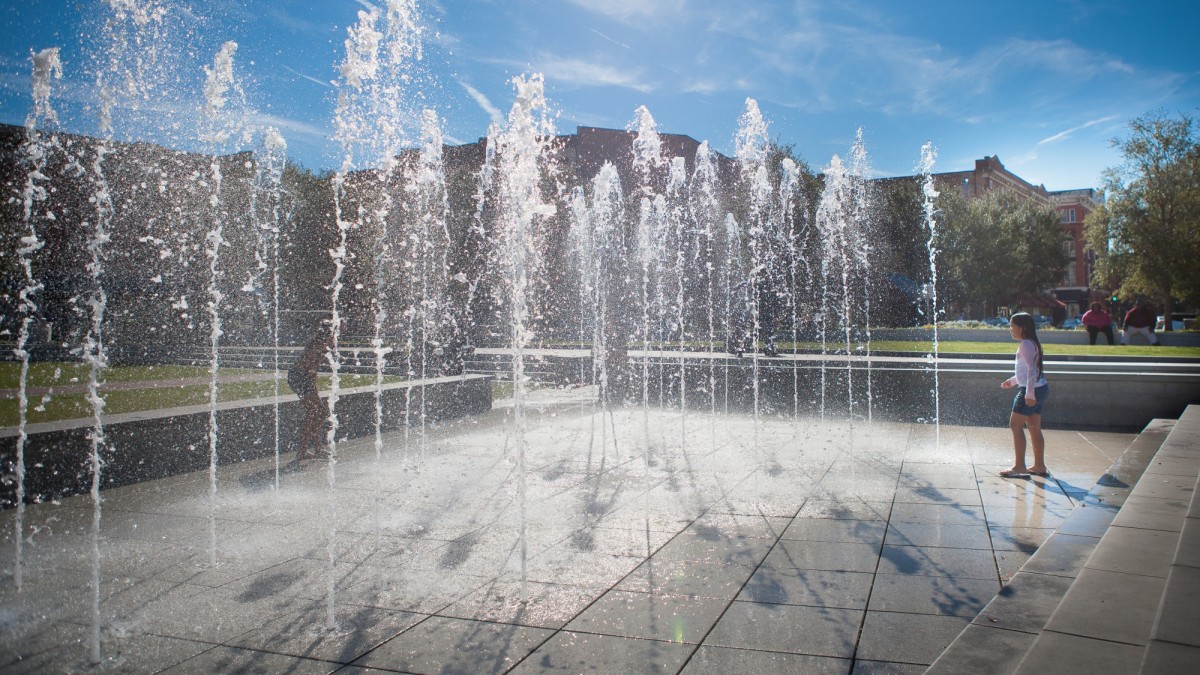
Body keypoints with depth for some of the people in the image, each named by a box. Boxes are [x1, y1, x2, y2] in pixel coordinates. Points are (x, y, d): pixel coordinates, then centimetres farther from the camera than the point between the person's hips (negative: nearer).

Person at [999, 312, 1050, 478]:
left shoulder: (1025, 344, -16)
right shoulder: (1032, 343, 15)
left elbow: (1031, 369, -25)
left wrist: (1029, 392, -28)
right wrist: (1013, 381, 28)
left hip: (1031, 390, -10)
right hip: (1040, 388, 10)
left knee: (1016, 425, -6)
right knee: (1034, 428, 14)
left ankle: (1019, 466, -4)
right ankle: (1039, 466, 19)